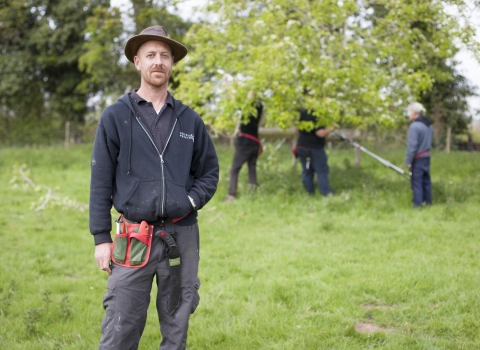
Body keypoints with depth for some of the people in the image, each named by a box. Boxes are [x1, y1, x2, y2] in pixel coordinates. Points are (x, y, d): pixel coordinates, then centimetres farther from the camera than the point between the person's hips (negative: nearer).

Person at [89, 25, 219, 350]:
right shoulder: (116, 116, 1)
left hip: (182, 237, 3)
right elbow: (101, 181, 0)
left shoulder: (189, 120, 8)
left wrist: (192, 200, -4)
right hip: (134, 239, -3)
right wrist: (101, 238, -4)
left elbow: (210, 172, 15)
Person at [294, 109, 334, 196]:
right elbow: (320, 133, -25)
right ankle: (326, 193, -1)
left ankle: (310, 192, 13)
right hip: (316, 148, -7)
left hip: (302, 146, 7)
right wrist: (330, 129, -10)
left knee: (307, 171, 11)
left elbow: (297, 131, 14)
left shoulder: (302, 114, 4)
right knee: (322, 171, 0)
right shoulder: (317, 117, -21)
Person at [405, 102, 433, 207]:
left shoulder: (414, 126, -18)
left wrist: (408, 161, -15)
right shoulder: (429, 125, 9)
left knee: (416, 182, -3)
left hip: (418, 159, -8)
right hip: (427, 156, 8)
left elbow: (412, 146, -19)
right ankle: (428, 202, 20)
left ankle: (418, 205, -1)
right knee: (426, 180, 14)